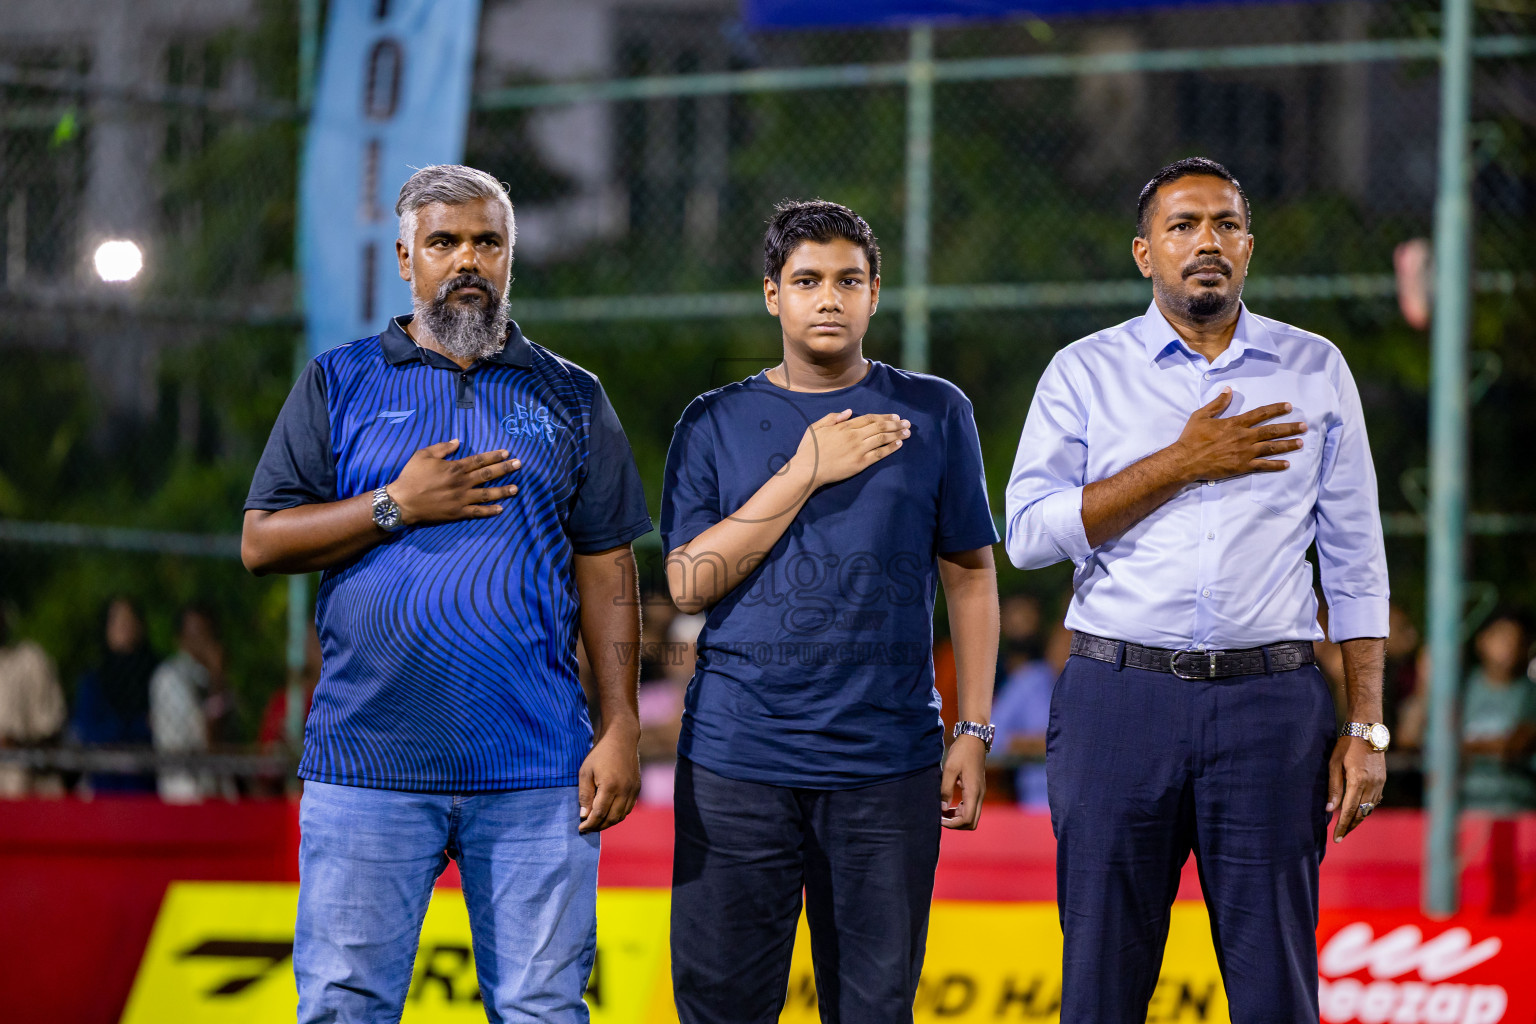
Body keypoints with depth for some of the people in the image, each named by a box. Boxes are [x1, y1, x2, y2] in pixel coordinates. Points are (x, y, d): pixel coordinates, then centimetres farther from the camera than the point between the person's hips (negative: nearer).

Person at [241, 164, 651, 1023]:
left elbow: (606, 573, 9)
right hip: (369, 761, -1)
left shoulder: (570, 398, 13)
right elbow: (262, 543, 5)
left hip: (537, 773, 1)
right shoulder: (339, 385, 10)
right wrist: (397, 507, -7)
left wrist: (621, 727, -1)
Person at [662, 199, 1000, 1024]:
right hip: (735, 761, 0)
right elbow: (689, 582, -2)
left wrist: (974, 732, 4)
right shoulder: (714, 423, 8)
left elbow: (970, 576, 11)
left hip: (887, 764, 0)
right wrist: (806, 473, -7)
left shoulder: (934, 413, 9)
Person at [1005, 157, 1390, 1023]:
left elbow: (1356, 559, 11)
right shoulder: (1086, 373, 7)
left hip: (1272, 701, 1)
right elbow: (1030, 534, -4)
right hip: (1120, 695, -1)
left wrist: (1366, 724, 3)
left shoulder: (1315, 370, 11)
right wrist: (1183, 465, -9)